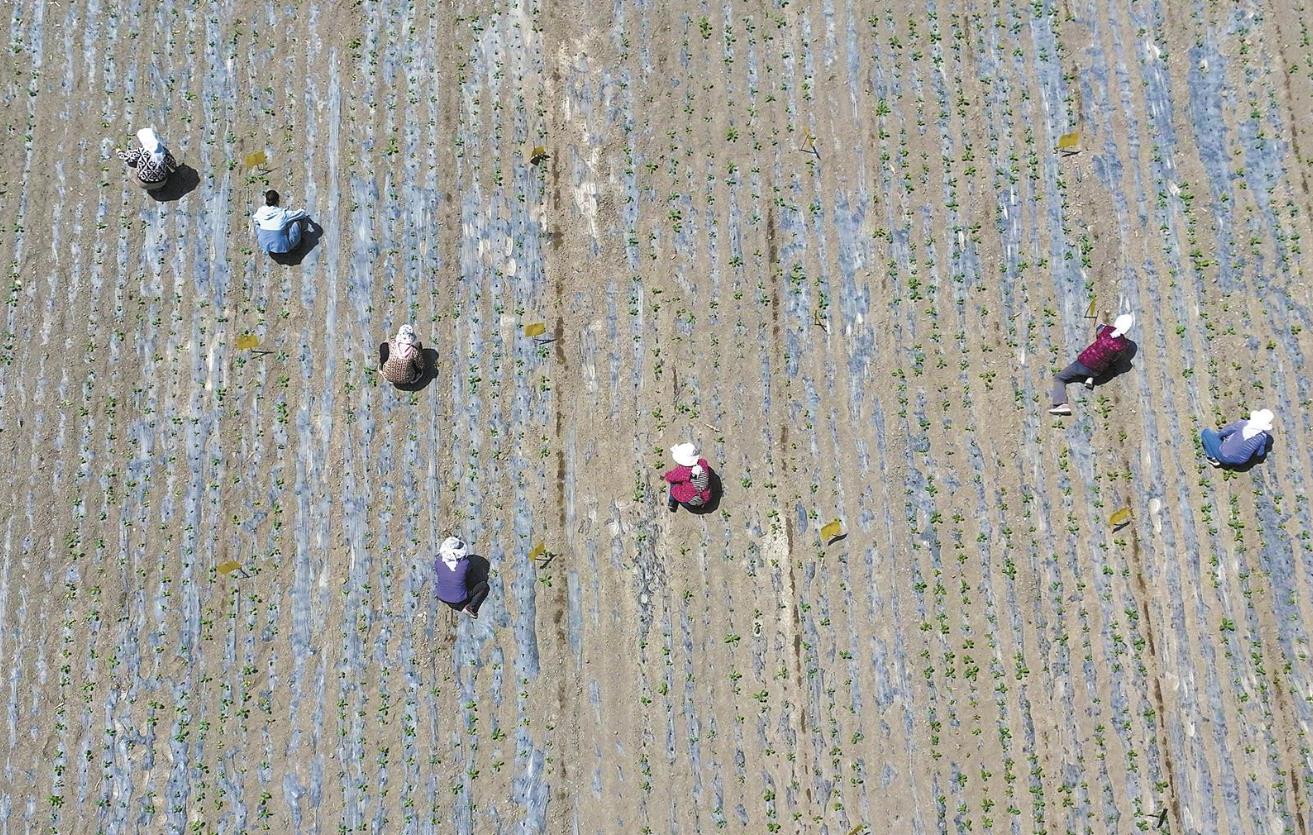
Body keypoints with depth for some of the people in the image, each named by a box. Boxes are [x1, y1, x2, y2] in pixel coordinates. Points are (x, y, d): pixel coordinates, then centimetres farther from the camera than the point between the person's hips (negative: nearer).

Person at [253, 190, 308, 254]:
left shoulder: (260, 212, -6)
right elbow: (302, 213, 1)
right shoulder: (283, 214, -14)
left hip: (264, 246, 4)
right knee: (297, 222, 4)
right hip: (282, 248, -4)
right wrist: (301, 210, 25)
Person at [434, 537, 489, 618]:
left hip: (442, 598, 2)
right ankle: (471, 607, -3)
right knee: (484, 586, 14)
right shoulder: (464, 563, -25)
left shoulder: (439, 562, -19)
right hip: (459, 601, -2)